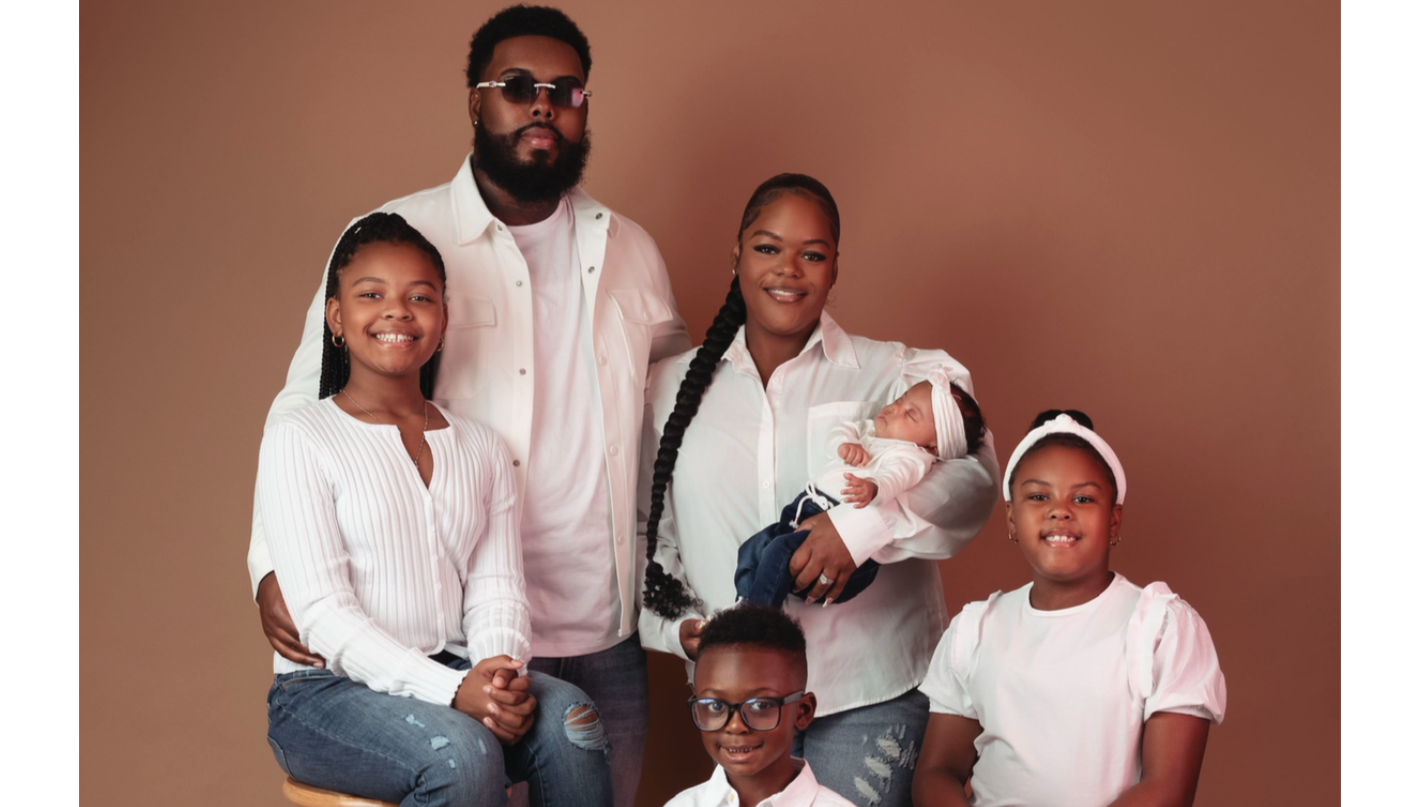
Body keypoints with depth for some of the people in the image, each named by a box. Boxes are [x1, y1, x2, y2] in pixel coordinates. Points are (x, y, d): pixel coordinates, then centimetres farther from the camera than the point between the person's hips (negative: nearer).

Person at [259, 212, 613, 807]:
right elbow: (323, 614, -10)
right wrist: (452, 691, -23)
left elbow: (496, 587, 6)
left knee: (568, 718, -26)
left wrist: (503, 672, -19)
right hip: (327, 690, -4)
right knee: (462, 752, -34)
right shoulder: (300, 440, -2)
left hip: (455, 673, 5)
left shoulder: (482, 449, 15)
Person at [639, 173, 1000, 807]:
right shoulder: (671, 388, 10)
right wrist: (675, 624, -1)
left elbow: (971, 476, -14)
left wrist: (865, 526, -28)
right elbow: (651, 532, 16)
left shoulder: (890, 374, 0)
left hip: (870, 693, -2)